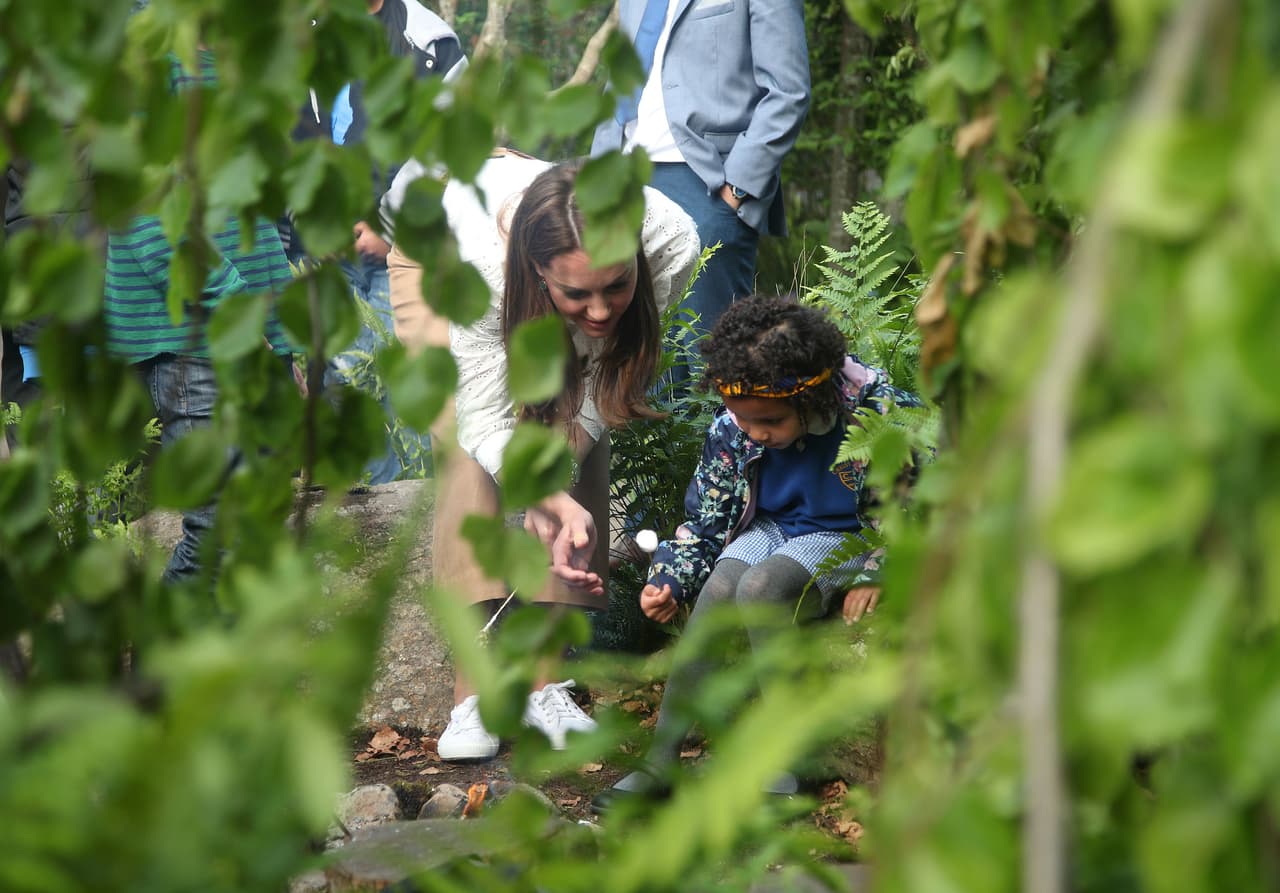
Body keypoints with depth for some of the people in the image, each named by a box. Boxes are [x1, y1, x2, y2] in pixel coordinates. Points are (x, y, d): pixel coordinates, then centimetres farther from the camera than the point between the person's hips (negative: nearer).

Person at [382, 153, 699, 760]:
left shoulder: (672, 244, -38)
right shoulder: (487, 264, -46)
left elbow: (599, 393, -26)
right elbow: (487, 420, -37)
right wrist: (552, 498, -54)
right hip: (435, 237, -2)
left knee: (578, 435, -14)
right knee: (464, 450, -19)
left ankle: (542, 675, -8)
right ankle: (474, 683, -16)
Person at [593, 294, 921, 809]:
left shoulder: (878, 411, -22)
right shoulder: (732, 428, -9)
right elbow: (704, 520, 4)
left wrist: (875, 575, -16)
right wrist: (668, 578, -12)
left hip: (846, 538, -4)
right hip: (770, 531, 4)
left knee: (760, 586, -32)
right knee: (718, 587, -27)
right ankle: (659, 761, -25)